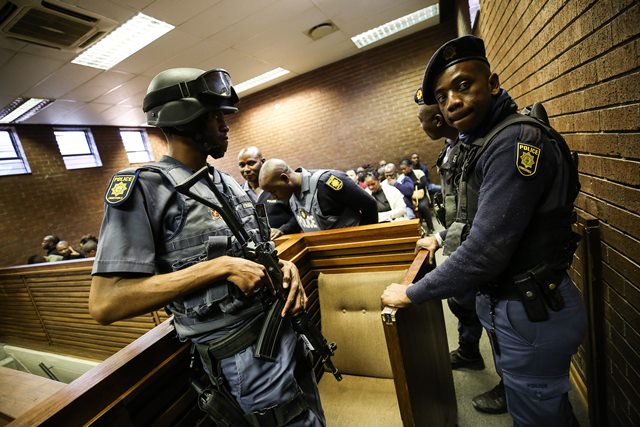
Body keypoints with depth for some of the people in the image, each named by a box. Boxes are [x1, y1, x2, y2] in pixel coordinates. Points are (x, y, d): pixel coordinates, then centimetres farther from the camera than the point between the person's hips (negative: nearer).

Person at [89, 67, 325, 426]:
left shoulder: (230, 183, 9)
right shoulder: (144, 186, -14)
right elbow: (105, 304, -21)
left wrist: (286, 266, -6)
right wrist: (220, 266, -25)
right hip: (245, 354, -7)